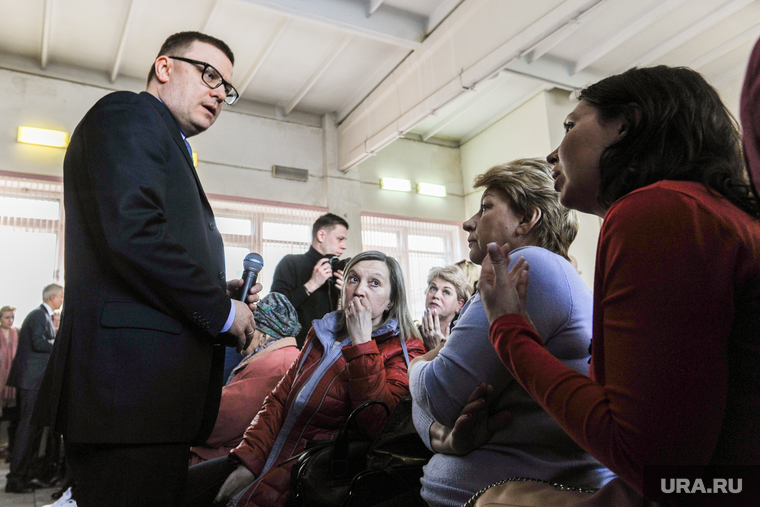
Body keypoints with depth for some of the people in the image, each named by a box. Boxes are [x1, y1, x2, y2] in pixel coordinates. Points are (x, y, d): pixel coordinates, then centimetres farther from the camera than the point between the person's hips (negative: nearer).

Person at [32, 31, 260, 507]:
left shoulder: (169, 150, 25)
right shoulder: (127, 114, -2)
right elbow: (131, 232, -20)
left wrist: (224, 291, 8)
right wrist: (221, 309, -11)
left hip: (164, 388, 10)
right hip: (132, 377, -10)